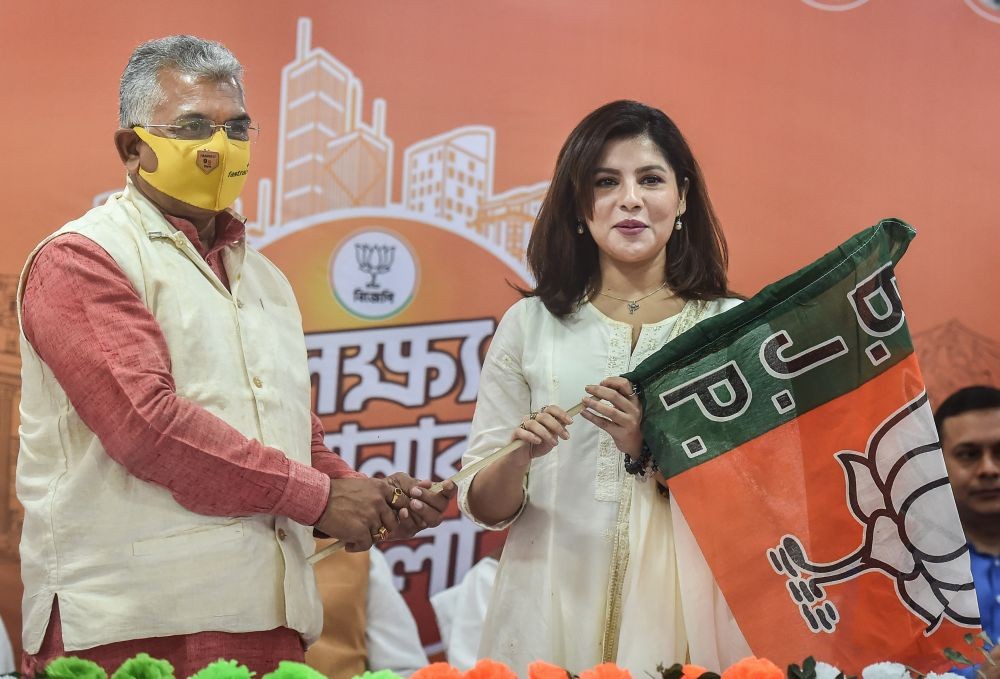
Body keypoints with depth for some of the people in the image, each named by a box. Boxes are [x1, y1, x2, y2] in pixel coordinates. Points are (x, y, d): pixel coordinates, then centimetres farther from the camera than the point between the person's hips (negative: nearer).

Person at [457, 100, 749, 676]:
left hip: (682, 614, -1)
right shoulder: (531, 324, 5)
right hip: (553, 619, 1)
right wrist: (519, 456, -16)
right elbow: (484, 507, 5)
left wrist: (648, 450, -15)